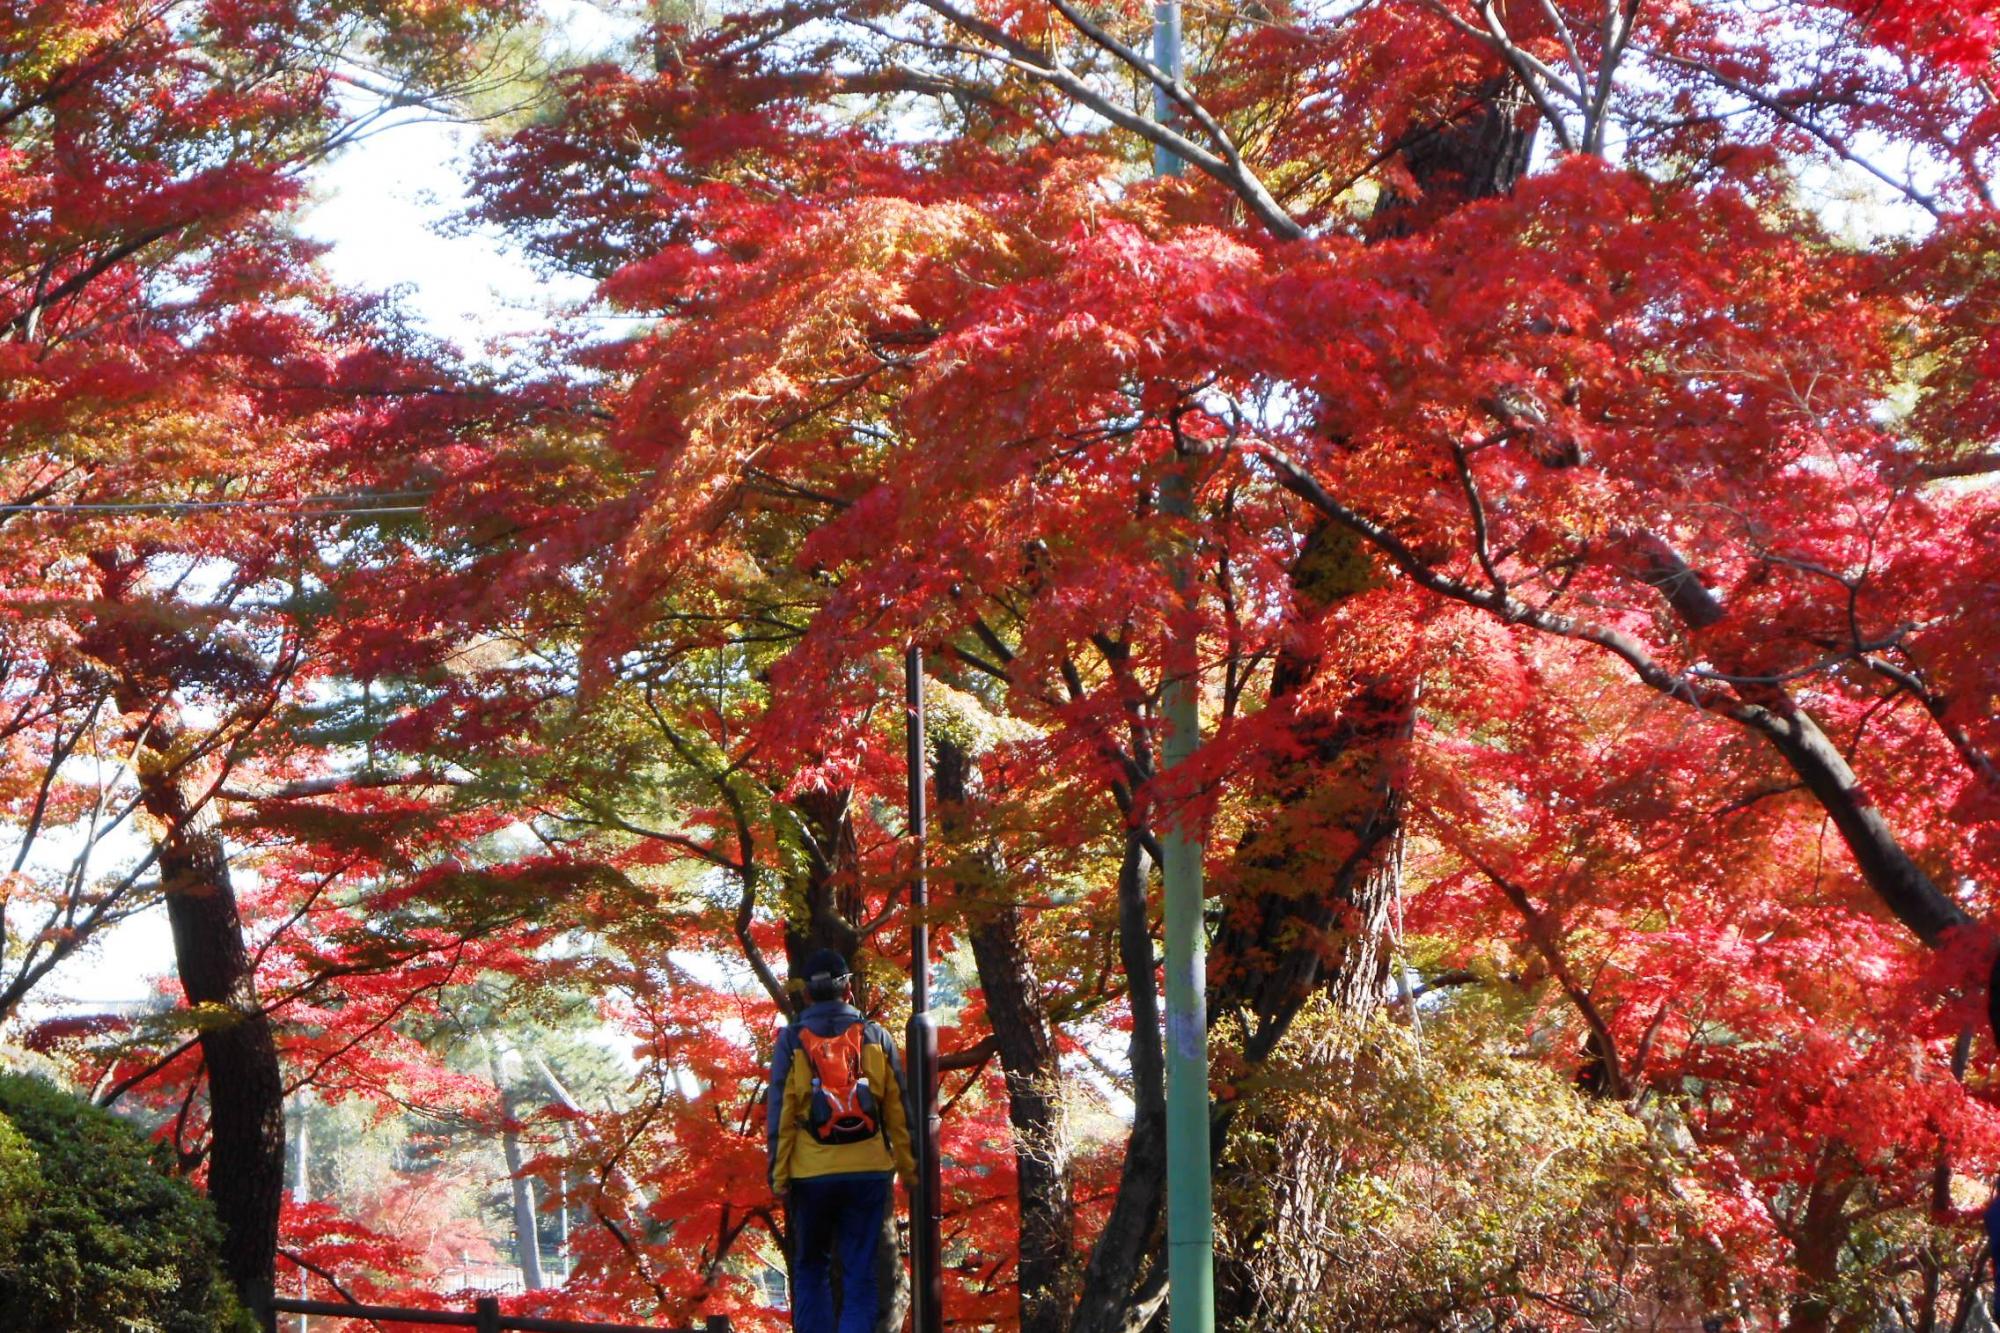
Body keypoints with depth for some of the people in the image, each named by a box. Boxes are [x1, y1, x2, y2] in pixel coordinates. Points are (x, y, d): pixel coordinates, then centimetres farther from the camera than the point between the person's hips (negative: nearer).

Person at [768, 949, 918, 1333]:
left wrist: (778, 1175, 0)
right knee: (860, 1272, 3)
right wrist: (908, 1168, 14)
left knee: (810, 1268, 14)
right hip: (868, 1172, 1)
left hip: (811, 1173, 0)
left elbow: (780, 1113, -3)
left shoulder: (792, 1041, 0)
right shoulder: (876, 1037, 4)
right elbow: (898, 1110, 7)